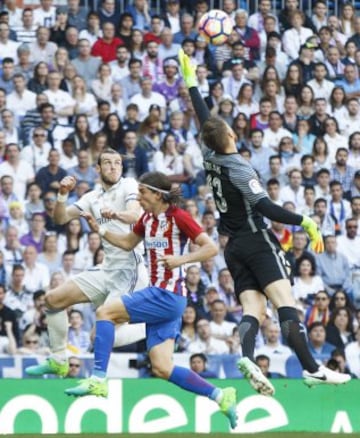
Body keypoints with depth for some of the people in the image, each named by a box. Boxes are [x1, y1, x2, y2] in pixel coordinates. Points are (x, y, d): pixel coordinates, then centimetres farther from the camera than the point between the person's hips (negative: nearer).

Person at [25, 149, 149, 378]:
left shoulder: (129, 185, -6)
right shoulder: (93, 197, 14)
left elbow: (135, 215, -25)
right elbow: (61, 218, 9)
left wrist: (116, 214, -47)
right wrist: (63, 194, -11)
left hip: (129, 268, -8)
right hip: (108, 270, 8)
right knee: (54, 298, 9)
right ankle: (58, 361, 18)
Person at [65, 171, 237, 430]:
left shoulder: (178, 217, -10)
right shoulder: (147, 219, 13)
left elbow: (211, 248, -13)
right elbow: (128, 243, 29)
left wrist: (181, 259, -24)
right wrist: (99, 229, 16)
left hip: (168, 295, -9)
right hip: (158, 294, 9)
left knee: (105, 312, -12)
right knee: (162, 369, 1)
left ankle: (98, 380, -13)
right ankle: (220, 397, 7)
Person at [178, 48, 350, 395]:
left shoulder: (210, 158, 6)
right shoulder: (238, 170, -13)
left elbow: (204, 120, 20)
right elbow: (266, 208, -22)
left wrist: (191, 82, 29)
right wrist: (305, 222, -23)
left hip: (233, 248, 8)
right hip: (257, 242, -8)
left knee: (253, 310, -4)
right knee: (285, 304, -17)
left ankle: (246, 356, -32)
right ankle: (311, 369, -28)